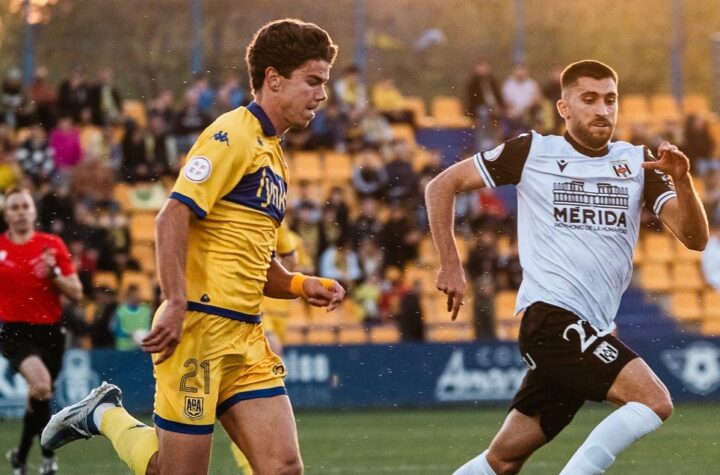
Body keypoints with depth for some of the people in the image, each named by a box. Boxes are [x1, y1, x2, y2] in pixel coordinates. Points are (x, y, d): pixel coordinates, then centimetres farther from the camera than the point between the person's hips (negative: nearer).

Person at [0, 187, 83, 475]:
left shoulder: (52, 245, 1)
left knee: (37, 397, 8)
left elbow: (76, 293, 0)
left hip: (48, 331, 2)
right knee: (40, 381, -29)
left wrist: (53, 274, -15)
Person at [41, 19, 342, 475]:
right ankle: (105, 415, 21)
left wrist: (300, 285, 8)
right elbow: (173, 218, -17)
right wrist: (176, 305, -24)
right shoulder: (234, 134, -7)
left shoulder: (274, 154, 20)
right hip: (200, 327, -8)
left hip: (245, 335, 8)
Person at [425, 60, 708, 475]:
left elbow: (695, 238, 1)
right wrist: (451, 266, 0)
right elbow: (443, 186, 8)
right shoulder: (531, 152, 0)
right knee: (654, 400, -22)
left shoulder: (638, 163, 10)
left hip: (594, 331, 5)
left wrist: (682, 181, -17)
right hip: (550, 314, -5)